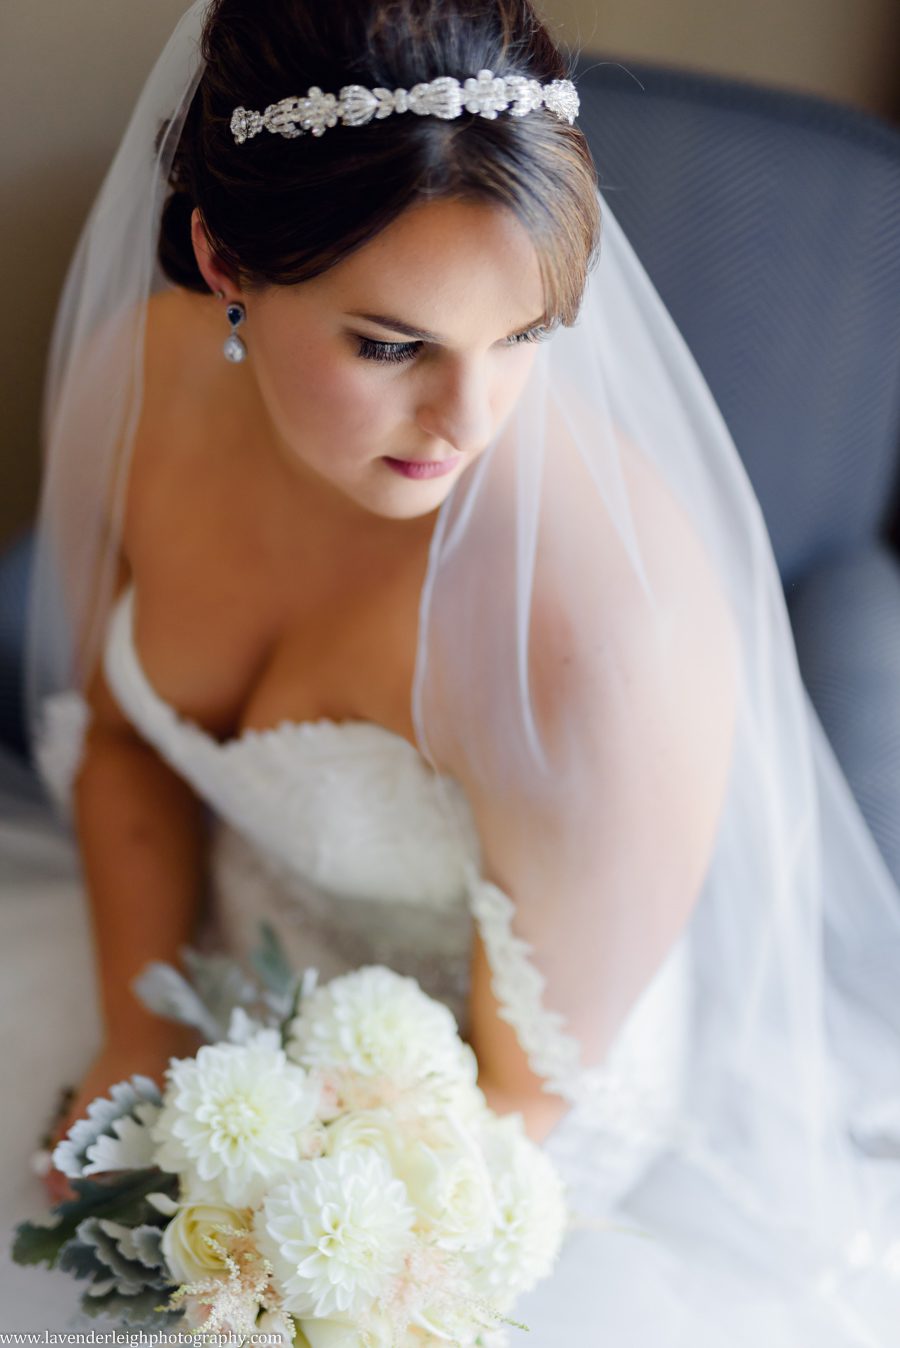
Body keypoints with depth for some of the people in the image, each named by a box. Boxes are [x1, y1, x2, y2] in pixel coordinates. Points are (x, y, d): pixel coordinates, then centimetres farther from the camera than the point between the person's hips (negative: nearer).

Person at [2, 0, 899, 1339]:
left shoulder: (604, 637, -37)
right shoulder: (132, 383, -19)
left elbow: (527, 1084, -21)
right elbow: (123, 732, -2)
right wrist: (139, 1034, -10)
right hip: (211, 940, 5)